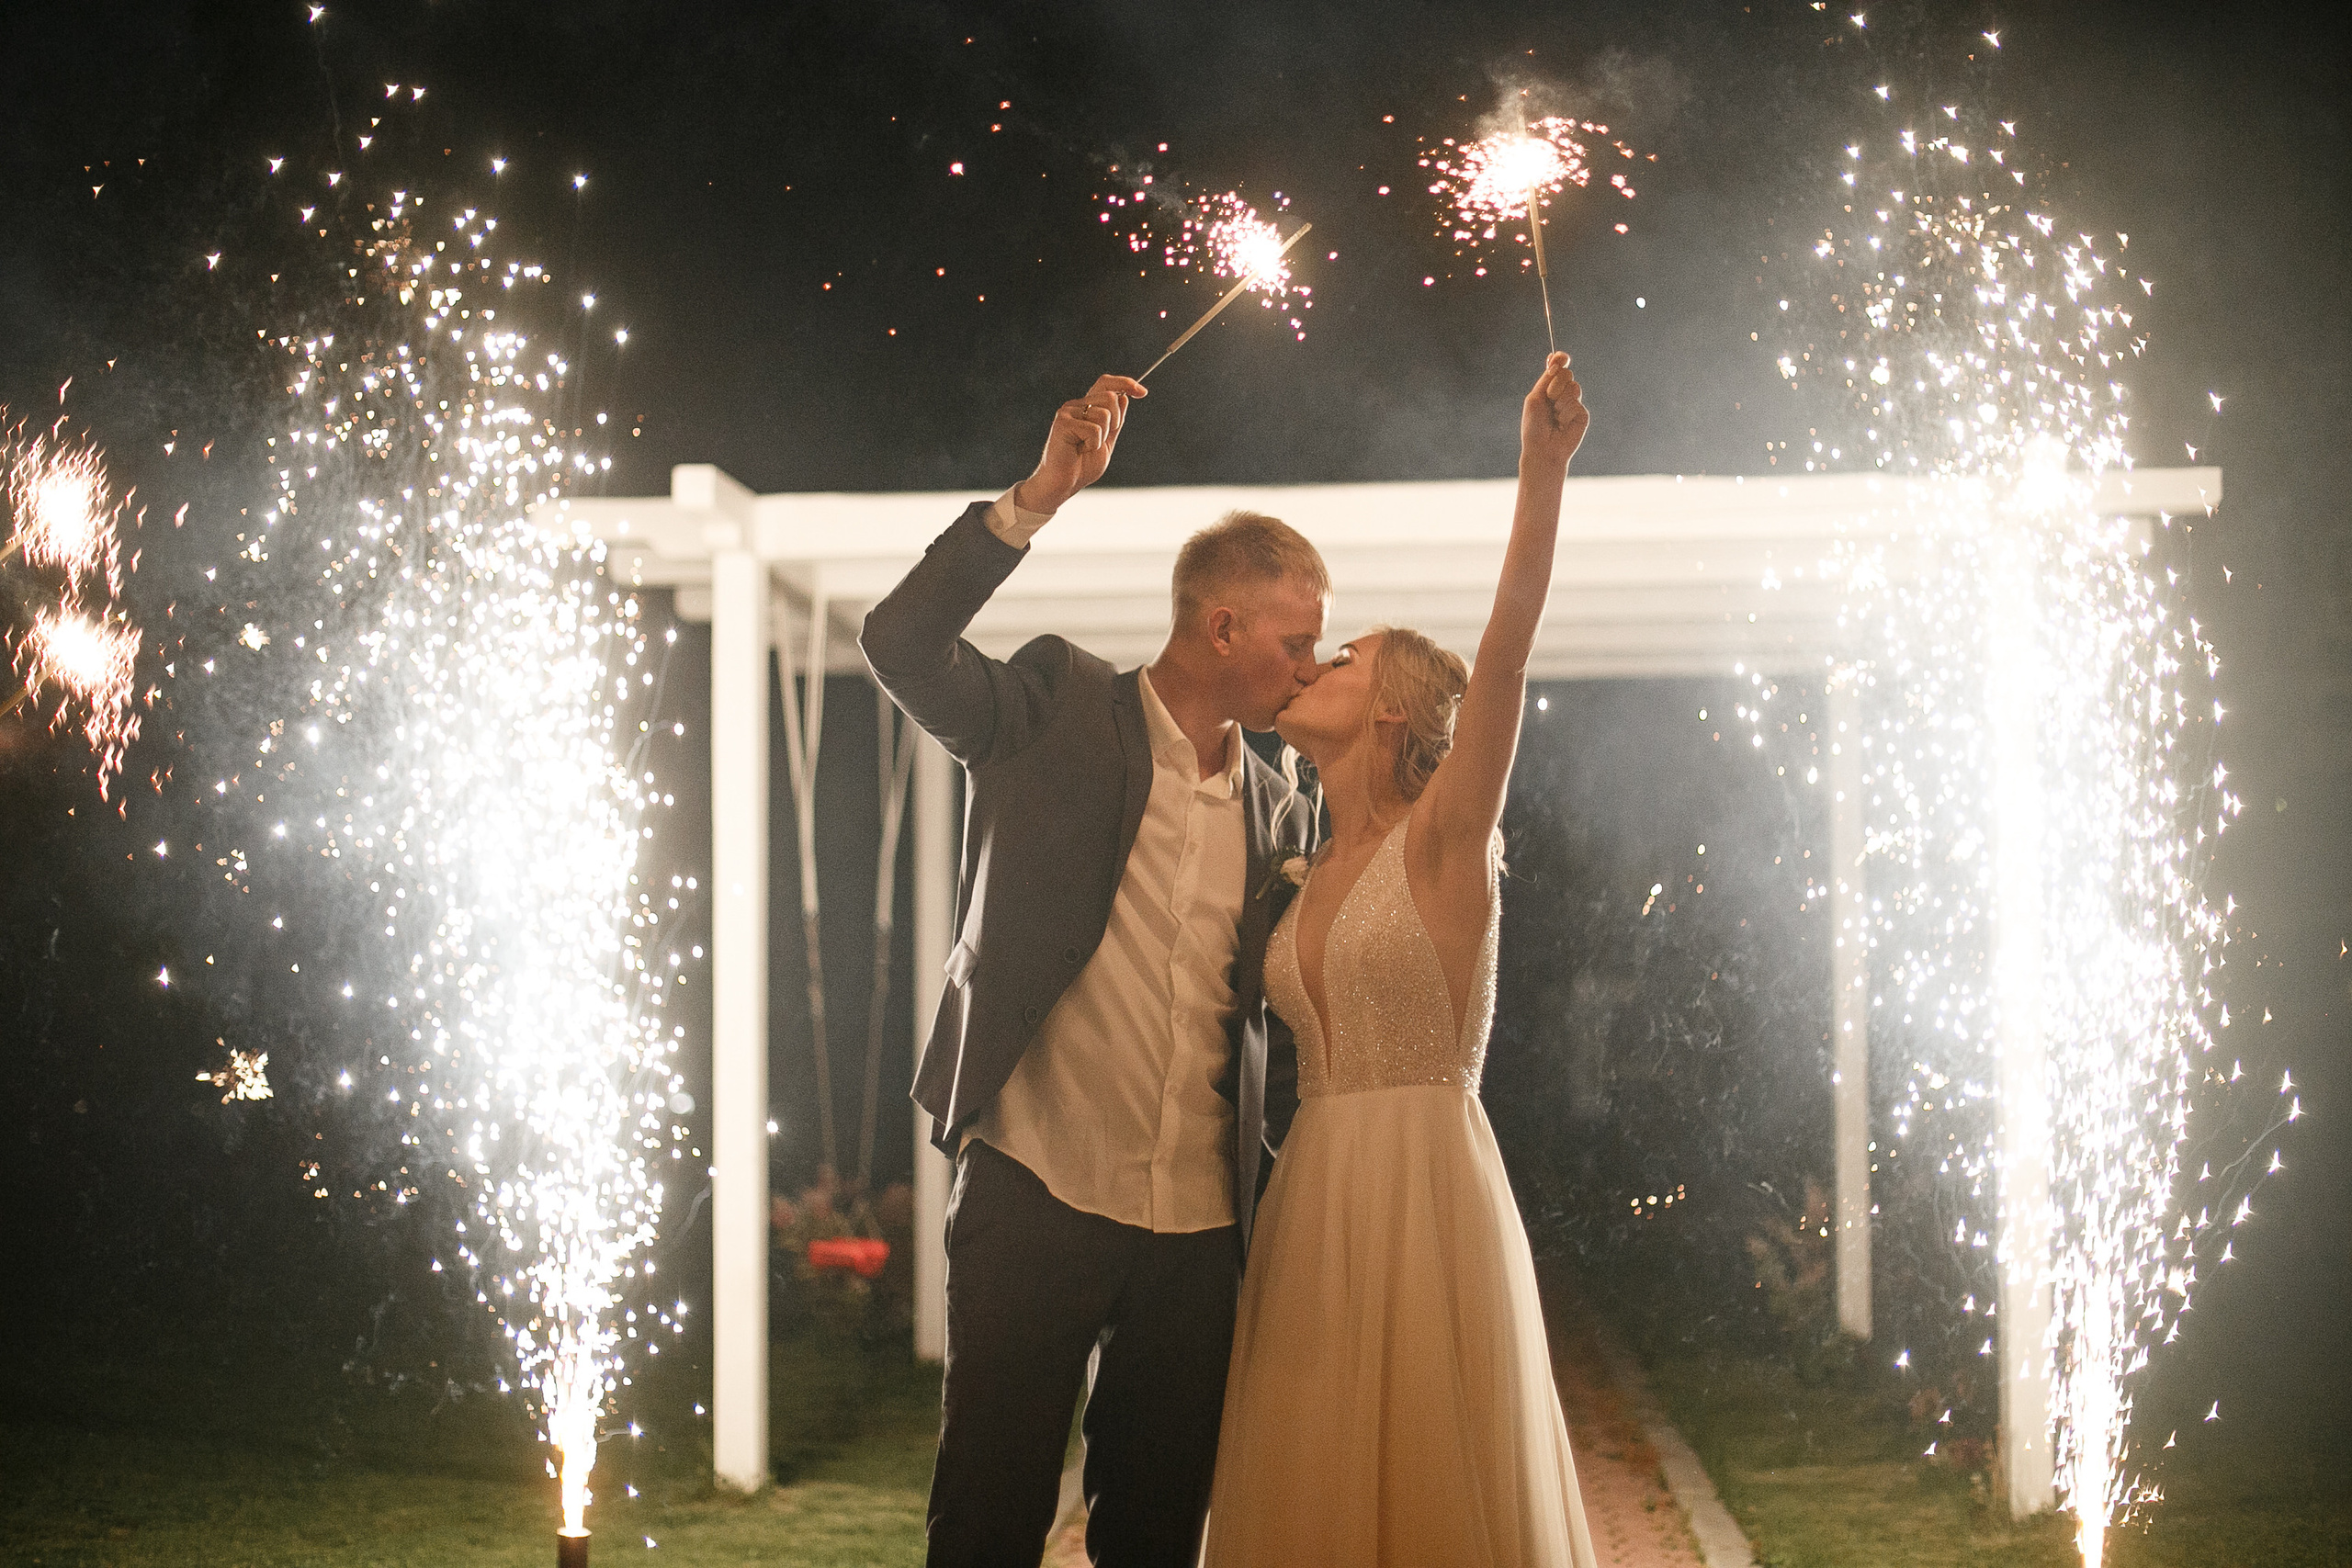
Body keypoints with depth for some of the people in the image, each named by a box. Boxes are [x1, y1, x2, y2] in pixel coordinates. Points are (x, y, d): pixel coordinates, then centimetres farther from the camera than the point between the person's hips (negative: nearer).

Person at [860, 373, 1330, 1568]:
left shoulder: (1278, 816, 14)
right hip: (1037, 1195, -5)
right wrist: (1040, 497, -21)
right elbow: (902, 644, -15)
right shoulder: (1059, 709, 1)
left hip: (1197, 1231, 5)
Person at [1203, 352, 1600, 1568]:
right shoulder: (1305, 876, 16)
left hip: (1428, 1191, -6)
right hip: (1310, 1201, 6)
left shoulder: (1443, 840, -3)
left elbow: (1509, 646, -16)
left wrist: (1543, 469, -27)